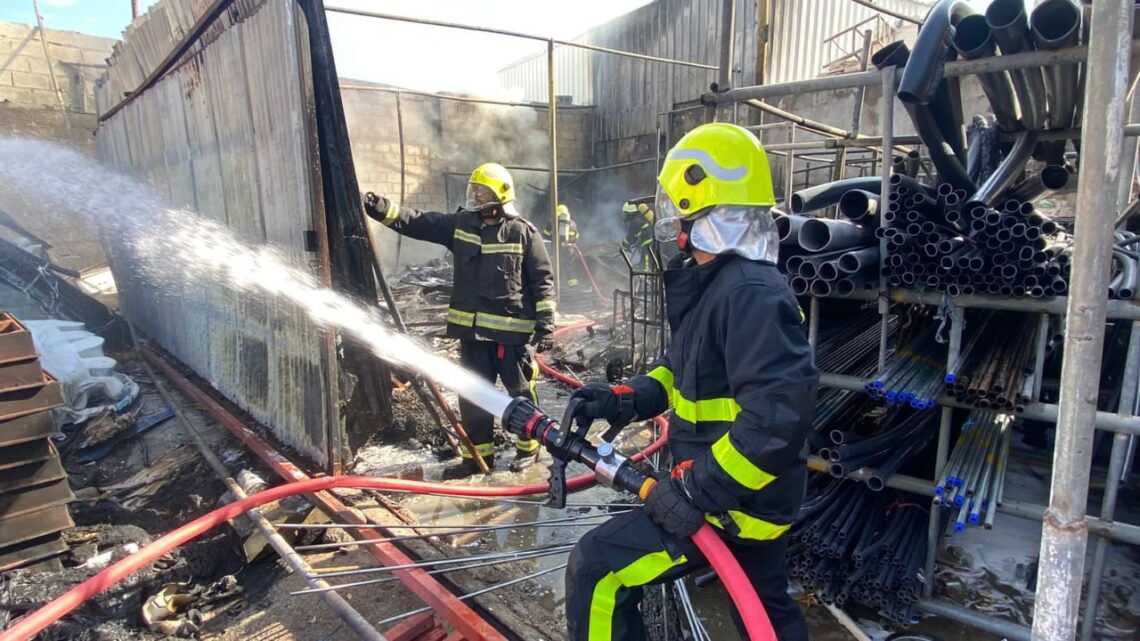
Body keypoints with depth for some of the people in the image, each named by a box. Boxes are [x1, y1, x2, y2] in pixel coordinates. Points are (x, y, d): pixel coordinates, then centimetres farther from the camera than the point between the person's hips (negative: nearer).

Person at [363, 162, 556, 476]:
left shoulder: (523, 232, -7)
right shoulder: (459, 224, 6)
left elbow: (543, 280, -6)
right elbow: (417, 222, 3)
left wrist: (545, 323, -9)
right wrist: (383, 208, -11)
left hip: (513, 330, -5)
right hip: (472, 329, 5)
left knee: (520, 391, 9)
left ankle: (528, 447, 29)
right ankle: (478, 454, 26)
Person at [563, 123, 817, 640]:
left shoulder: (750, 292, -27)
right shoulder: (715, 282, 7)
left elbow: (780, 412, -34)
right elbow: (684, 367, 15)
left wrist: (697, 488, -30)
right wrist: (625, 399, 0)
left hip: (735, 503, -10)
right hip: (750, 496, 10)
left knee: (596, 572, -8)